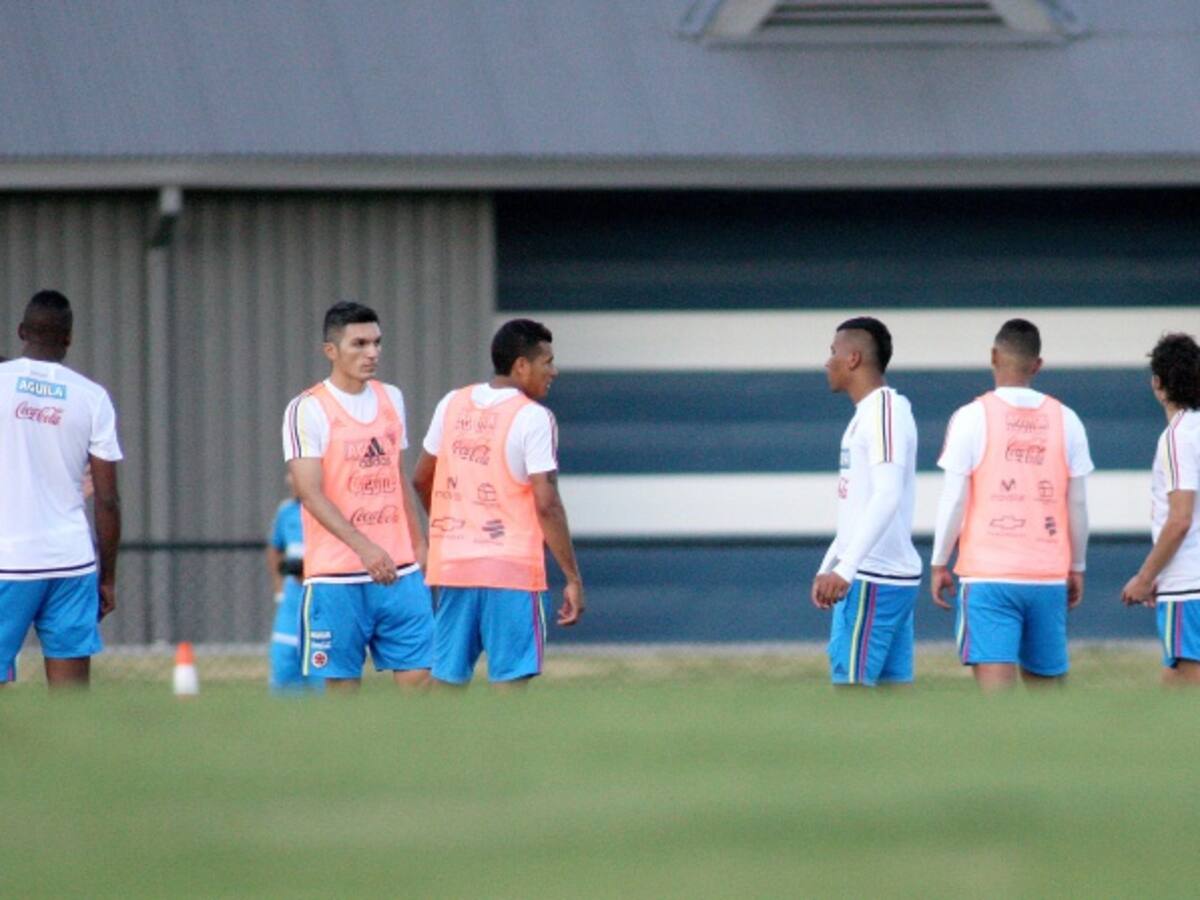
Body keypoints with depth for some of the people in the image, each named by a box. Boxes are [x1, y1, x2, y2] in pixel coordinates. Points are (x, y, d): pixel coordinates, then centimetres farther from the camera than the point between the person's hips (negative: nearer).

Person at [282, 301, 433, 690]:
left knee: (418, 674, -1)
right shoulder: (308, 410, -8)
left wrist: (418, 544, 18)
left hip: (399, 570, 5)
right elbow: (311, 494, -16)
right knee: (342, 686, 0)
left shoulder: (391, 399, 12)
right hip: (337, 576, -5)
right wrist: (364, 548, -26)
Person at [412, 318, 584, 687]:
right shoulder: (533, 418, -10)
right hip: (511, 569, -6)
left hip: (452, 563, 6)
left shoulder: (452, 404, 9)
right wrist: (573, 578, -11)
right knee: (510, 680, -3)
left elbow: (421, 480, 19)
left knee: (448, 679, 10)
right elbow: (546, 505, -15)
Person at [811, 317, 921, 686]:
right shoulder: (869, 412, 18)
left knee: (850, 685, -9)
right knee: (894, 686, 7)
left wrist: (845, 569, -29)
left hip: (872, 580, -10)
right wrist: (827, 567, 26)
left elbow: (887, 497, -25)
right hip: (896, 576, 10)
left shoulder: (885, 410, -14)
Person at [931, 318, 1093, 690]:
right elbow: (1077, 505, 10)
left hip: (988, 575, -4)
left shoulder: (972, 417, -4)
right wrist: (1077, 568, 20)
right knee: (1044, 679, 15)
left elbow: (954, 500, -5)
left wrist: (939, 564, 5)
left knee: (995, 684, -10)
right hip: (1049, 576, 4)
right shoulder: (1065, 421, 6)